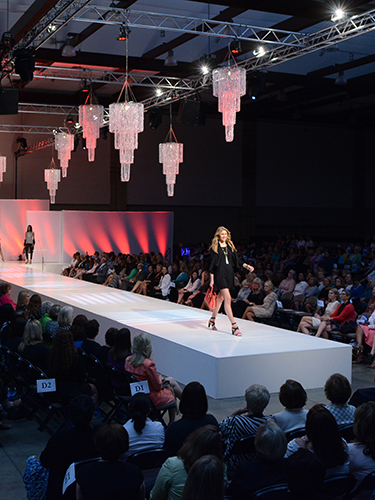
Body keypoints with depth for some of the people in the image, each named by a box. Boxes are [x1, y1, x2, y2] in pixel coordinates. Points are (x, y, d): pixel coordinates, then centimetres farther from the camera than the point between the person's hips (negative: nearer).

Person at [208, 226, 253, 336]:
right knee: (228, 298, -13)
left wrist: (246, 266, 2)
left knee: (220, 298, 14)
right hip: (220, 274, -6)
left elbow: (236, 260, 15)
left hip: (229, 274, 6)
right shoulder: (214, 247, -2)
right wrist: (212, 279, -8)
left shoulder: (230, 246, 13)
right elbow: (212, 264, -4)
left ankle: (212, 319, 31)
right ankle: (234, 326, -15)